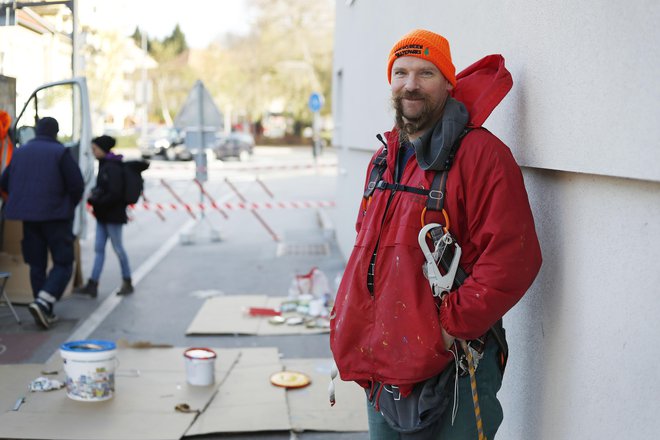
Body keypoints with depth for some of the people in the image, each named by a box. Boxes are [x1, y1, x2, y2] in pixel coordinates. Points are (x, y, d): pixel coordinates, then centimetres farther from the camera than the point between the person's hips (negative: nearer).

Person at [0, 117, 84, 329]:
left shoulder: (20, 152, 9)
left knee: (36, 264, 12)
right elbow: (77, 184, -11)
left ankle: (46, 312, 14)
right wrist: (70, 205, 7)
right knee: (63, 263, 2)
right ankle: (43, 302, -17)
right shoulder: (60, 152, -7)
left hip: (28, 216, 5)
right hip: (56, 215, -5)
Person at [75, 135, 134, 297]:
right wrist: (94, 195, 0)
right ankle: (92, 285, 8)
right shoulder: (104, 165, 10)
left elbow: (115, 194, -23)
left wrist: (96, 201, -16)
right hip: (103, 215, 9)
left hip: (113, 215, -9)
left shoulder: (113, 168, -18)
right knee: (99, 248, 7)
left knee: (117, 248, 3)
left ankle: (127, 282, 17)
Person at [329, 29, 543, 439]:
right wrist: (352, 323, 10)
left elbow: (512, 259, -21)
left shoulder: (480, 154, -13)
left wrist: (451, 326, -19)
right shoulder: (384, 160, 13)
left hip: (450, 371, -7)